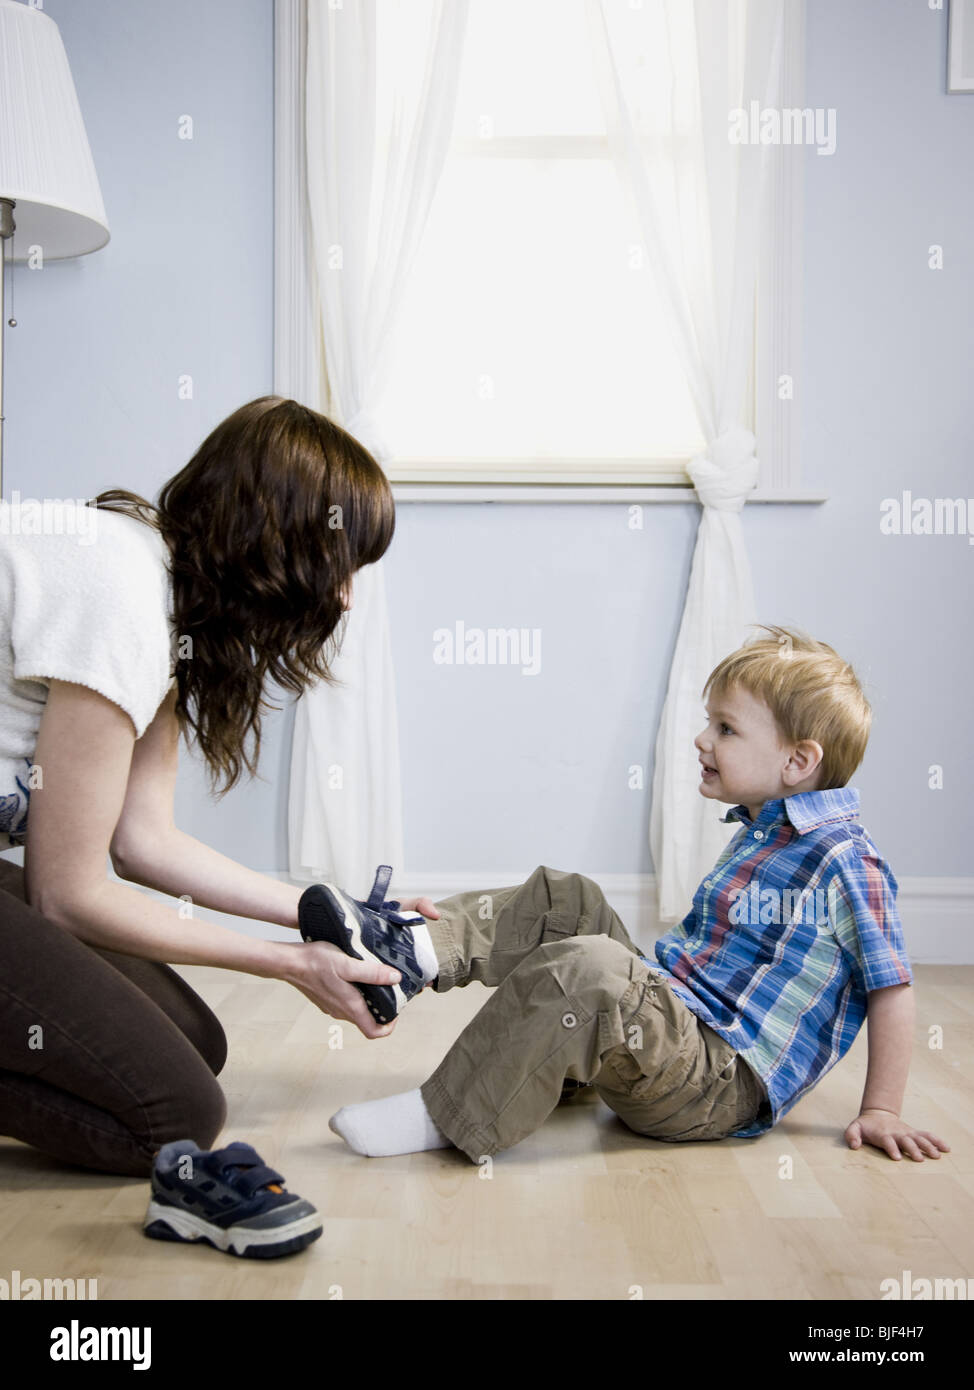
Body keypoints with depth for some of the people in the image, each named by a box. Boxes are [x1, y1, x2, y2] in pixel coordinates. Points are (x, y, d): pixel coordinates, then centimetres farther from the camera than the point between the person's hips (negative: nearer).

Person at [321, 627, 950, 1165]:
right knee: (566, 899, 7)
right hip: (668, 1011, 10)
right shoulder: (757, 833, 14)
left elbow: (893, 987, -13)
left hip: (724, 1086, -9)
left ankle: (446, 1117, -22)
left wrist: (881, 1111, -11)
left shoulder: (845, 860, -15)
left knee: (583, 970, -34)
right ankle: (411, 953, -6)